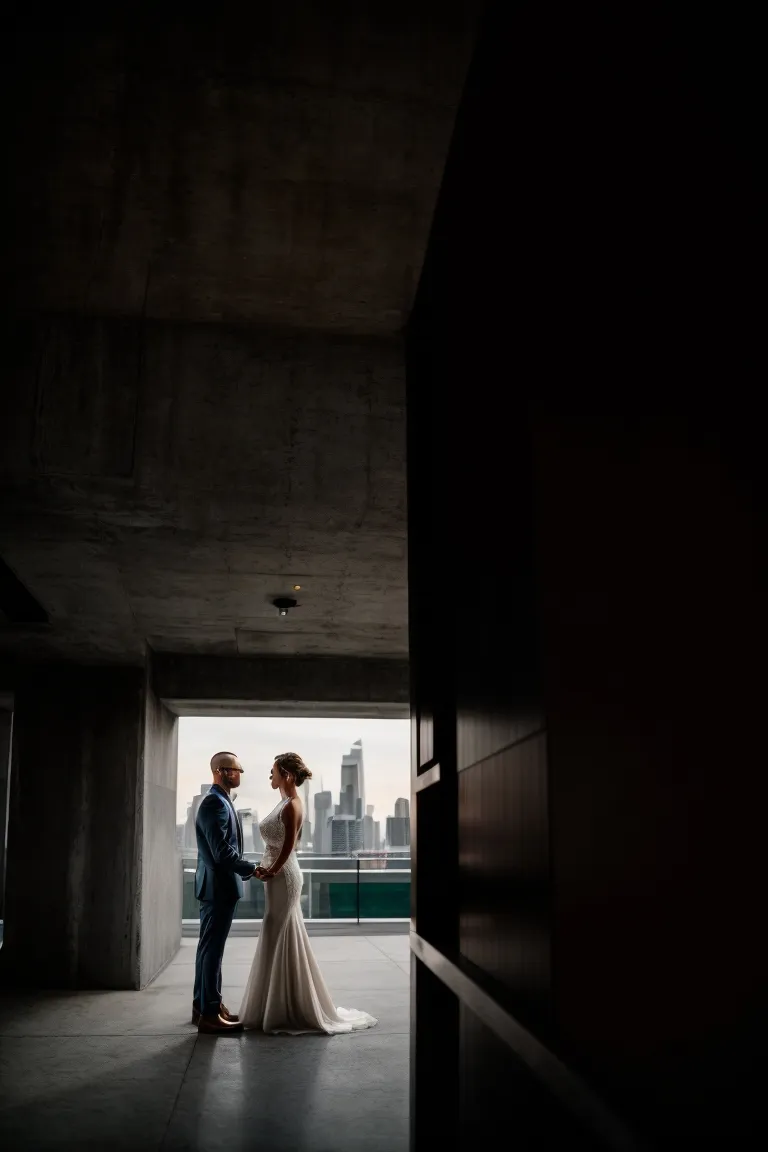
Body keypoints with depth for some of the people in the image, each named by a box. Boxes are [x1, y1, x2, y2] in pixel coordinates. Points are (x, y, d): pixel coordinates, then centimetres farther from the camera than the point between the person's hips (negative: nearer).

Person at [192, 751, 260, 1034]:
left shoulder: (219, 801, 15)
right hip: (218, 886, -11)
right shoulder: (215, 803, -18)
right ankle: (209, 1014, 1)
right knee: (212, 948, -5)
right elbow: (222, 851, -23)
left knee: (210, 947, 16)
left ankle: (205, 1005, 25)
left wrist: (245, 870, 15)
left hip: (219, 885, 11)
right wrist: (252, 869, -16)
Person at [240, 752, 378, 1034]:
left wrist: (271, 872, -15)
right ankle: (281, 1008, 23)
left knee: (281, 941, -3)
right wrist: (268, 869, 6)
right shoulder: (285, 802, 12)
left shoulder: (292, 805, -16)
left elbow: (288, 845, -19)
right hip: (279, 876, 10)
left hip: (283, 877, -10)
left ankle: (284, 1011, 6)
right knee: (278, 941, 14)